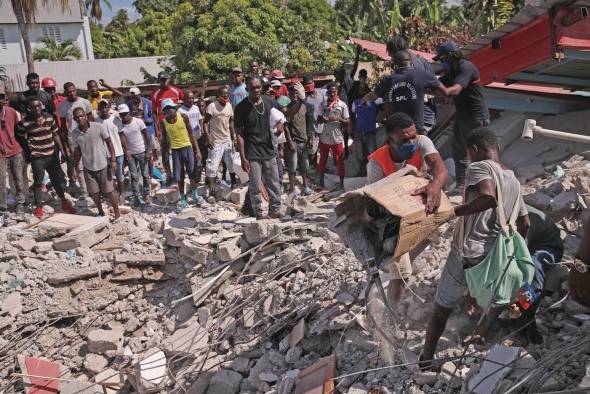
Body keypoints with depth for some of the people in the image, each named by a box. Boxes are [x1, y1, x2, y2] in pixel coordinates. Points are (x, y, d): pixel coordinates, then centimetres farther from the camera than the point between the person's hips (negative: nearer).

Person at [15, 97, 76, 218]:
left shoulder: (49, 118, -1)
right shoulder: (24, 123, -10)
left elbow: (55, 135, 8)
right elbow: (21, 138, 4)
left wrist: (62, 151, 7)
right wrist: (29, 149, 1)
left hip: (52, 154, 3)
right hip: (37, 157, -3)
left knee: (57, 178, 13)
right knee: (38, 182, 0)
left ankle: (64, 202, 31)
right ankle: (38, 207, 11)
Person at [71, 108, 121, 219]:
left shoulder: (97, 127, -13)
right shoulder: (74, 133, -2)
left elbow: (109, 142, -7)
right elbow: (77, 151, 8)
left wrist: (113, 160, -12)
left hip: (103, 165, -3)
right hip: (88, 168, 3)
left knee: (109, 191, 1)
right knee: (94, 193, 11)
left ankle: (117, 213, 17)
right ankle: (101, 213, 31)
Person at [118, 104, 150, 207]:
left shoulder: (138, 121, -10)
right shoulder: (120, 126, -7)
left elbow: (145, 136, -5)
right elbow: (123, 140, -14)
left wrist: (147, 150, -7)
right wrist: (127, 153, -26)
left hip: (142, 152, -1)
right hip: (130, 153, 1)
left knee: (145, 175, 6)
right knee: (134, 176, 2)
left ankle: (146, 195, 19)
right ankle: (137, 197, 7)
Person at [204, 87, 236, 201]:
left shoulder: (229, 106, 5)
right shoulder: (212, 106, -14)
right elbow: (205, 123, -14)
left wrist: (233, 135, 6)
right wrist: (208, 138, -22)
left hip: (227, 140, 6)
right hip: (215, 142, -6)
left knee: (231, 164, 13)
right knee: (212, 167, -5)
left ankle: (234, 184, 31)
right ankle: (210, 193, -1)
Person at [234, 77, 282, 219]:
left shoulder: (268, 102, 4)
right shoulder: (241, 108, -9)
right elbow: (239, 134, -7)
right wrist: (243, 158, -12)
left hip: (269, 150, 4)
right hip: (252, 154, -4)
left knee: (274, 185, 10)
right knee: (256, 187, 1)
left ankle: (275, 211, 25)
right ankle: (259, 215, 13)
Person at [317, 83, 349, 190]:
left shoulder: (342, 105, -4)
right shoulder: (323, 104, 3)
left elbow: (347, 122, -3)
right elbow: (318, 120, 9)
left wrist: (338, 119, -22)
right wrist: (322, 119, -15)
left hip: (337, 138, -2)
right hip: (324, 137, 2)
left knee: (340, 161, 4)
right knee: (323, 160, 14)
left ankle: (342, 183, 14)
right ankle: (321, 181, 27)